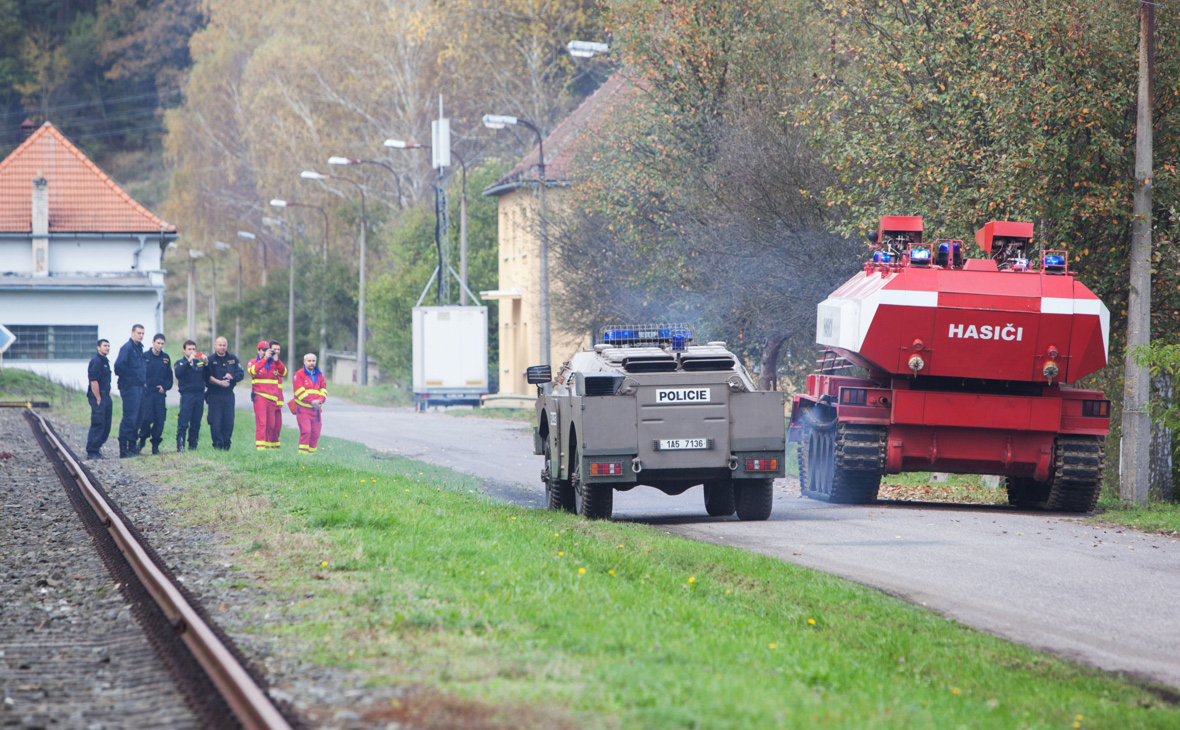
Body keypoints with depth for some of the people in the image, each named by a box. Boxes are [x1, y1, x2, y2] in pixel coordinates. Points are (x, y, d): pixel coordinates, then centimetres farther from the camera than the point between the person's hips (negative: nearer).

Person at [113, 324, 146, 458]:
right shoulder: (127, 347, -11)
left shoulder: (139, 348, 17)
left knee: (136, 418, 12)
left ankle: (132, 448, 19)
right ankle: (124, 450, -8)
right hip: (130, 387, -9)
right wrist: (126, 378, -13)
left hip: (139, 387, 9)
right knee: (129, 418, -9)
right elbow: (119, 365, -23)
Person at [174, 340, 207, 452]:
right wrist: (188, 361, -22)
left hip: (199, 394, 4)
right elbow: (178, 374, -17)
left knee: (196, 422, 6)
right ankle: (180, 445, -12)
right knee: (183, 422, -12)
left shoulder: (199, 362, 16)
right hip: (187, 394, -4)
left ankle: (192, 445, 14)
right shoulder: (181, 363, 4)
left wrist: (206, 364, -7)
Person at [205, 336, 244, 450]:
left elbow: (241, 374, 9)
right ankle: (218, 444, -1)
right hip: (214, 395, -3)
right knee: (215, 421, -6)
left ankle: (226, 444, 9)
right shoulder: (210, 360, 1)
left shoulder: (233, 359, 12)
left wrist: (232, 376, -10)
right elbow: (207, 377, -9)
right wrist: (219, 382, -21)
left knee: (229, 421, 1)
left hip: (229, 394, 3)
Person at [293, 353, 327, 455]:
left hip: (315, 409, 5)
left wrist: (320, 400, -10)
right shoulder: (299, 375, -3)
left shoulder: (319, 375, 15)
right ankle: (303, 452, -11)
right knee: (305, 431, -15)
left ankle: (312, 451, 16)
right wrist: (311, 401, -17)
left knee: (315, 433, 5)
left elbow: (323, 390, 11)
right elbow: (299, 392, -11)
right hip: (303, 409, -5)